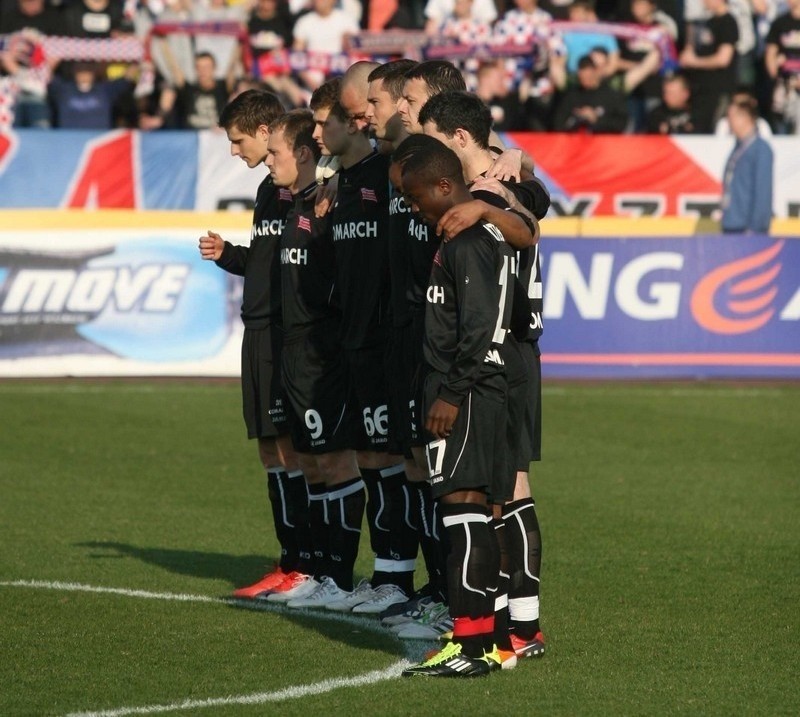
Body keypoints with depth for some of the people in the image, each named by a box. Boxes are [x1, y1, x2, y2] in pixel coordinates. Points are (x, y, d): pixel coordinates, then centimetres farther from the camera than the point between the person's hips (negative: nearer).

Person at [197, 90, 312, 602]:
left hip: (290, 332, -10)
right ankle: (291, 564, 14)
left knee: (291, 446, -8)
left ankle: (307, 565, -5)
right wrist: (226, 254, 13)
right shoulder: (270, 189, 18)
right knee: (271, 448, 9)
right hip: (262, 331, 10)